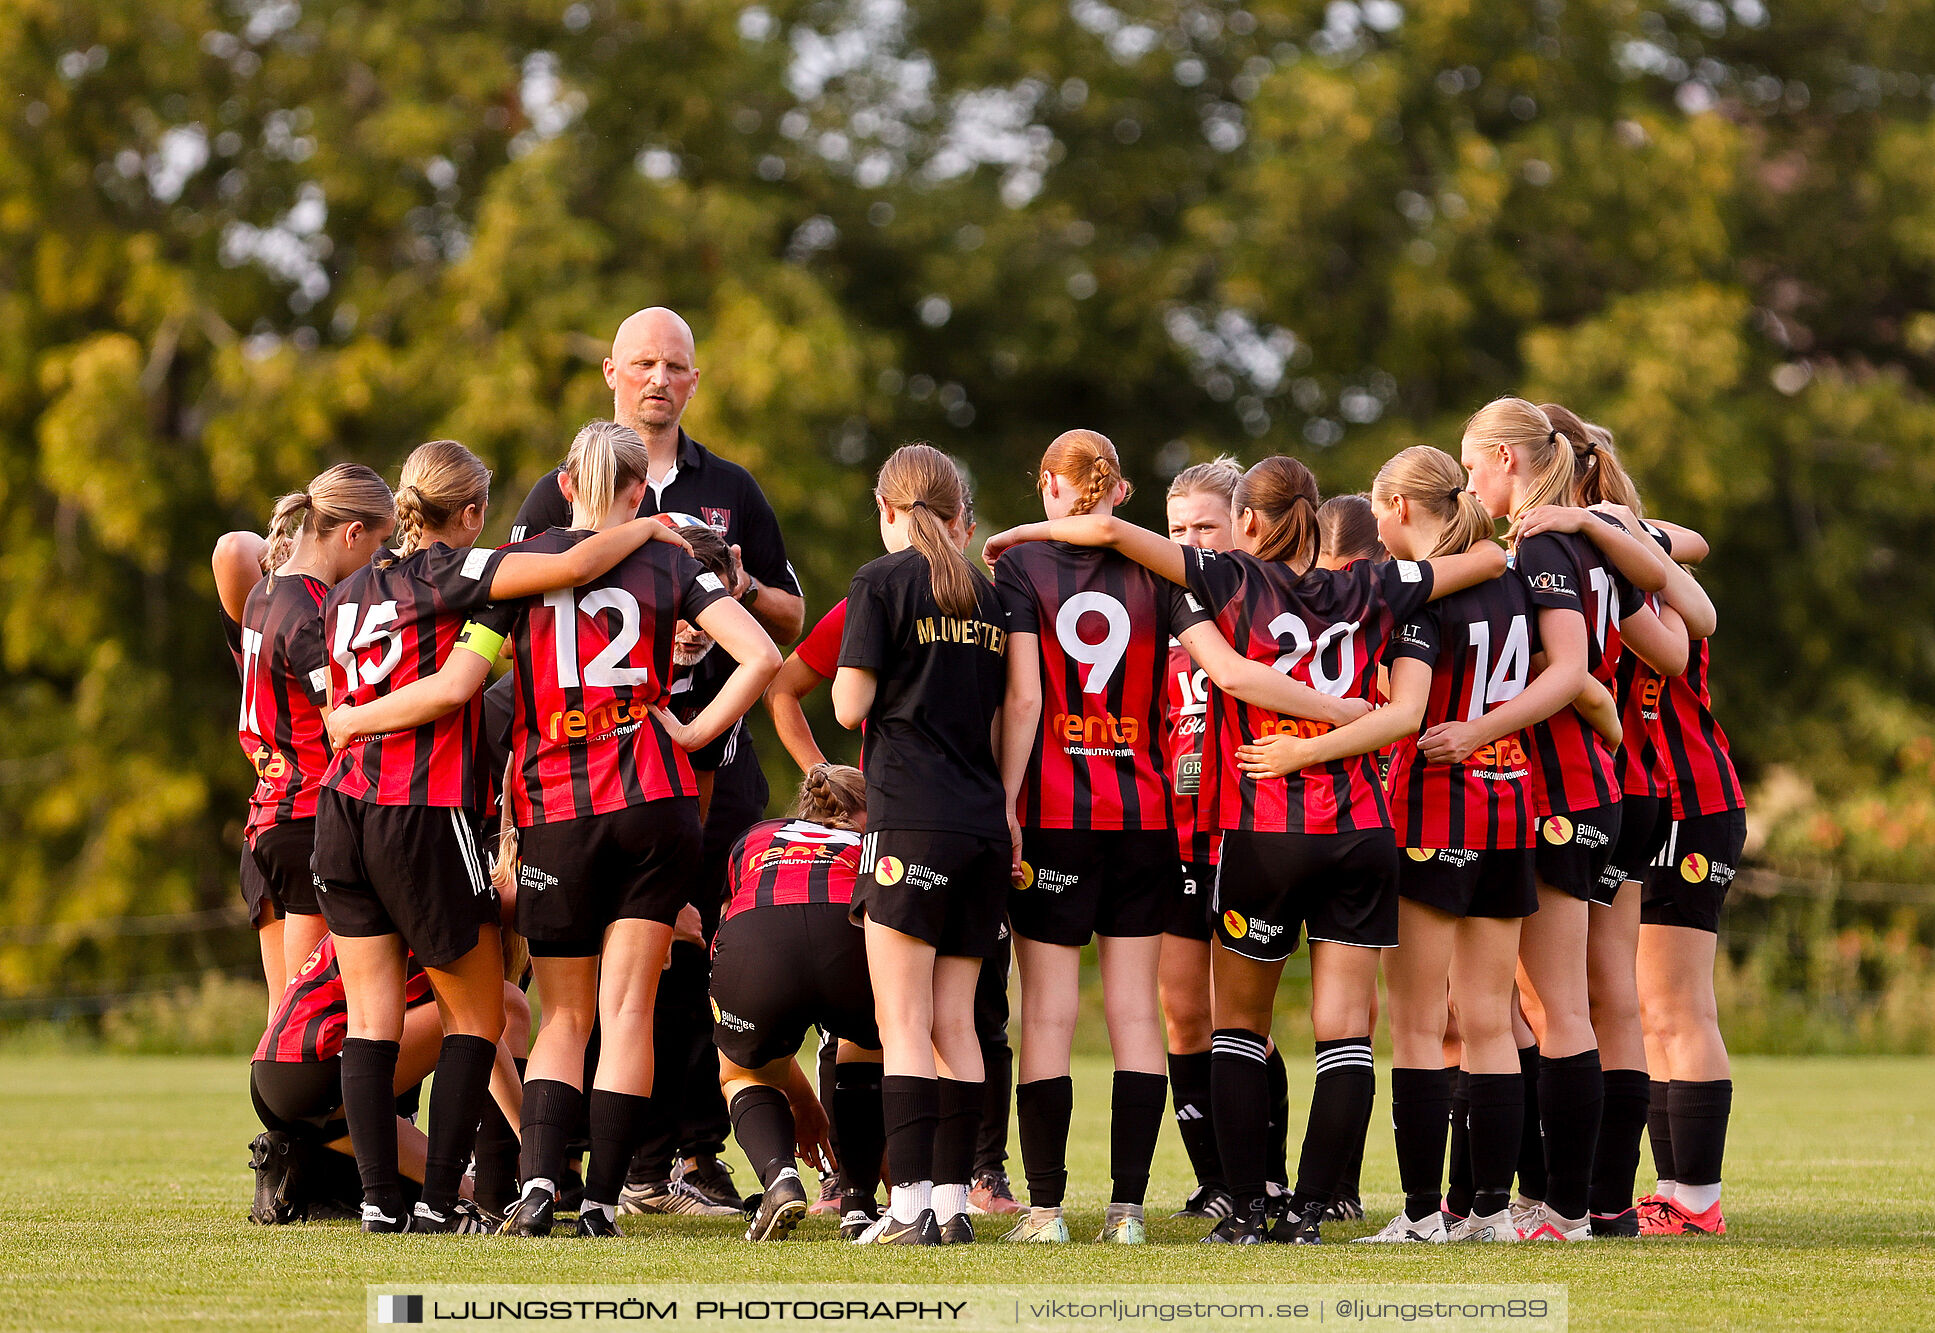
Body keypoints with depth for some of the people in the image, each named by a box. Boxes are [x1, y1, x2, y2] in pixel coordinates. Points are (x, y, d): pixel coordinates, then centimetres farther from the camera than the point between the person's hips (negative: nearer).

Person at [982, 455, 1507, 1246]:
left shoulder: (1234, 581, -2)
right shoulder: (1366, 593, 7)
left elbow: (1109, 531, -10)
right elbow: (1489, 558, 14)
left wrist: (1032, 531, 5)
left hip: (1262, 835, -2)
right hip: (1360, 831, 2)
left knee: (1238, 1025, 11)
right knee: (1345, 1029, 1)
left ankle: (1247, 1211, 4)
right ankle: (1310, 1211, -4)